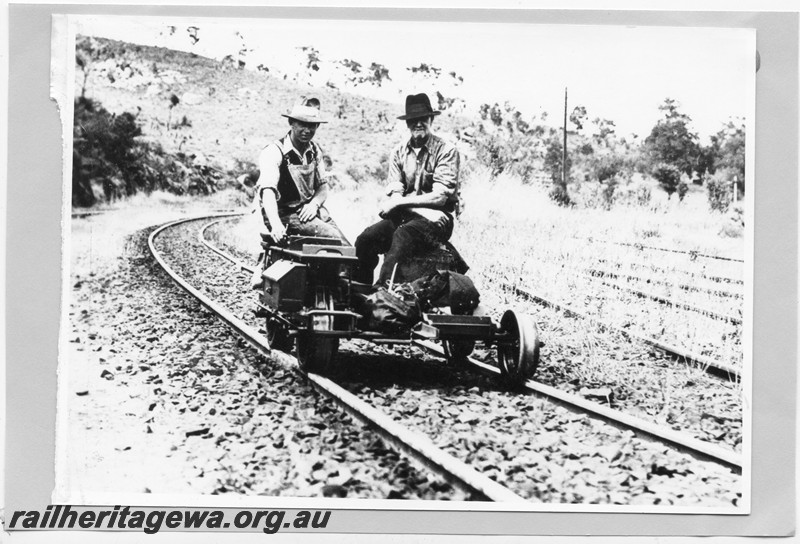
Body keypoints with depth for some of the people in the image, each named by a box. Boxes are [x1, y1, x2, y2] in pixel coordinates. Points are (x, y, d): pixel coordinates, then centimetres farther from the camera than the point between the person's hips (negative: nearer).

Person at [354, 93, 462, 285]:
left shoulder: (446, 151, -2)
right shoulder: (399, 153, 14)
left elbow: (440, 196, -10)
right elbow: (394, 193, 6)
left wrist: (400, 202, -15)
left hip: (436, 219, -5)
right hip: (404, 217, 5)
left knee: (402, 237, -36)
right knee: (365, 239, -22)